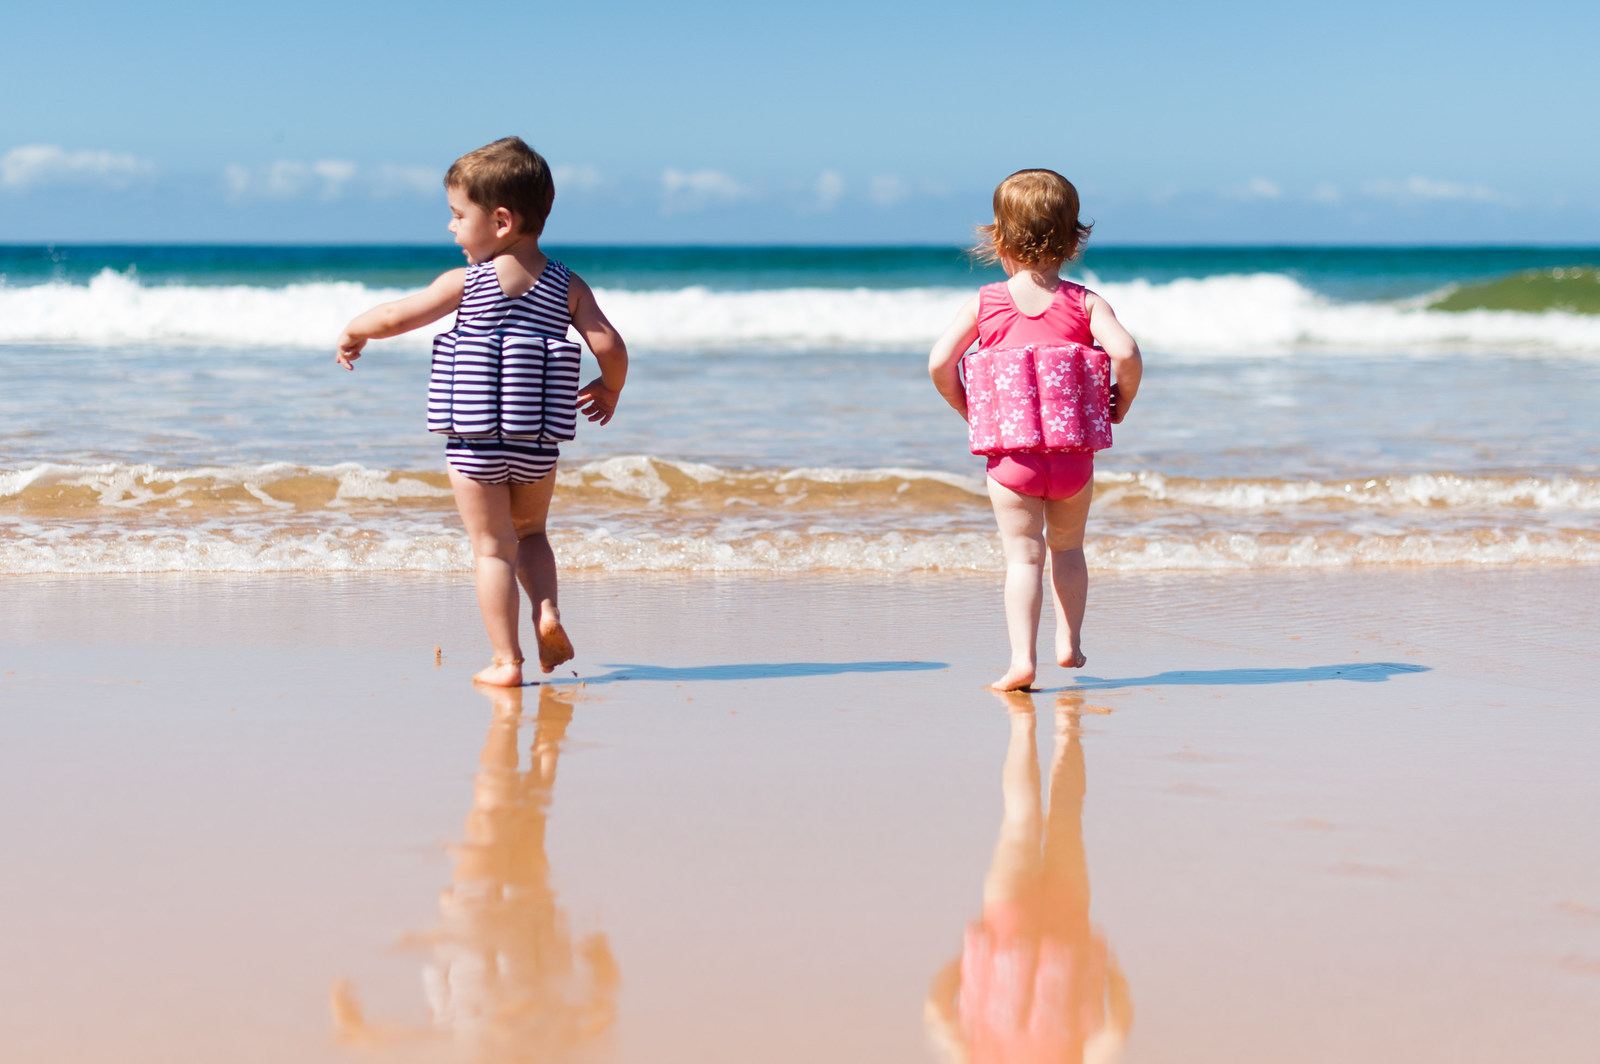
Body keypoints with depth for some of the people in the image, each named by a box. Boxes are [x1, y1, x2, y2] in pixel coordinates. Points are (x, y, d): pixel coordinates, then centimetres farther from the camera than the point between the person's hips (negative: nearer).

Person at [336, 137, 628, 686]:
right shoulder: (568, 286, 2)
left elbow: (394, 317, -3)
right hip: (537, 443, 3)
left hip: (475, 443, -3)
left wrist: (353, 333, 18)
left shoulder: (466, 282, -5)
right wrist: (608, 389, 16)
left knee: (493, 547, 5)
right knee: (530, 531, 25)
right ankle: (547, 611, 2)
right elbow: (609, 345, -5)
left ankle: (506, 661, 2)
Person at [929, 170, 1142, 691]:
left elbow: (938, 363, -8)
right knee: (1067, 546, 21)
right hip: (1074, 453, 1)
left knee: (1022, 556, 2)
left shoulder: (984, 304, 0)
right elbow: (1124, 351, -16)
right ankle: (1069, 643, 26)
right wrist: (1121, 404, 1)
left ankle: (1022, 658, -9)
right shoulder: (1084, 303, -1)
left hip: (1010, 455, -1)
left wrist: (965, 408, 8)